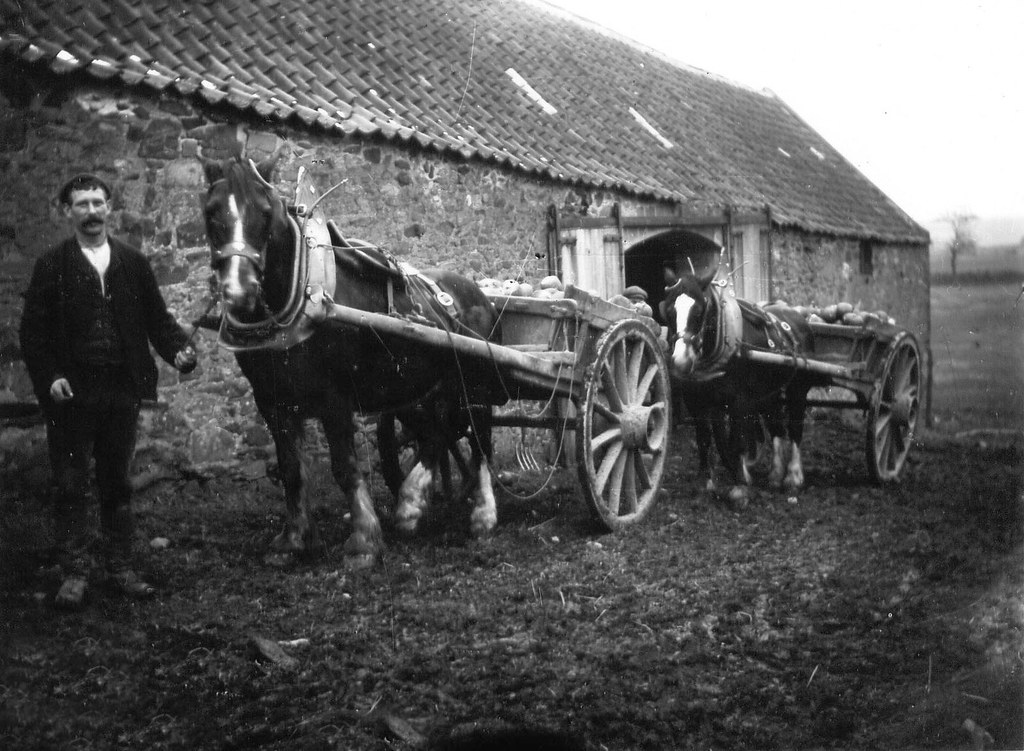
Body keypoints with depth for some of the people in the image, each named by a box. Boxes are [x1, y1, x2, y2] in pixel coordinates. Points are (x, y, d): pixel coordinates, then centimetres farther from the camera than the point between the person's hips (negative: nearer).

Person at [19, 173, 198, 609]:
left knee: (117, 483, 12)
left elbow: (157, 318, 8)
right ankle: (74, 572, 12)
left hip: (122, 392, 3)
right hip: (71, 393, -2)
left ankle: (120, 567, 21)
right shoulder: (52, 266, 0)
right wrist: (49, 377, -14)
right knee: (70, 486, 3)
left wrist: (179, 349, -11)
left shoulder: (134, 263, 7)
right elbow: (33, 331, -2)